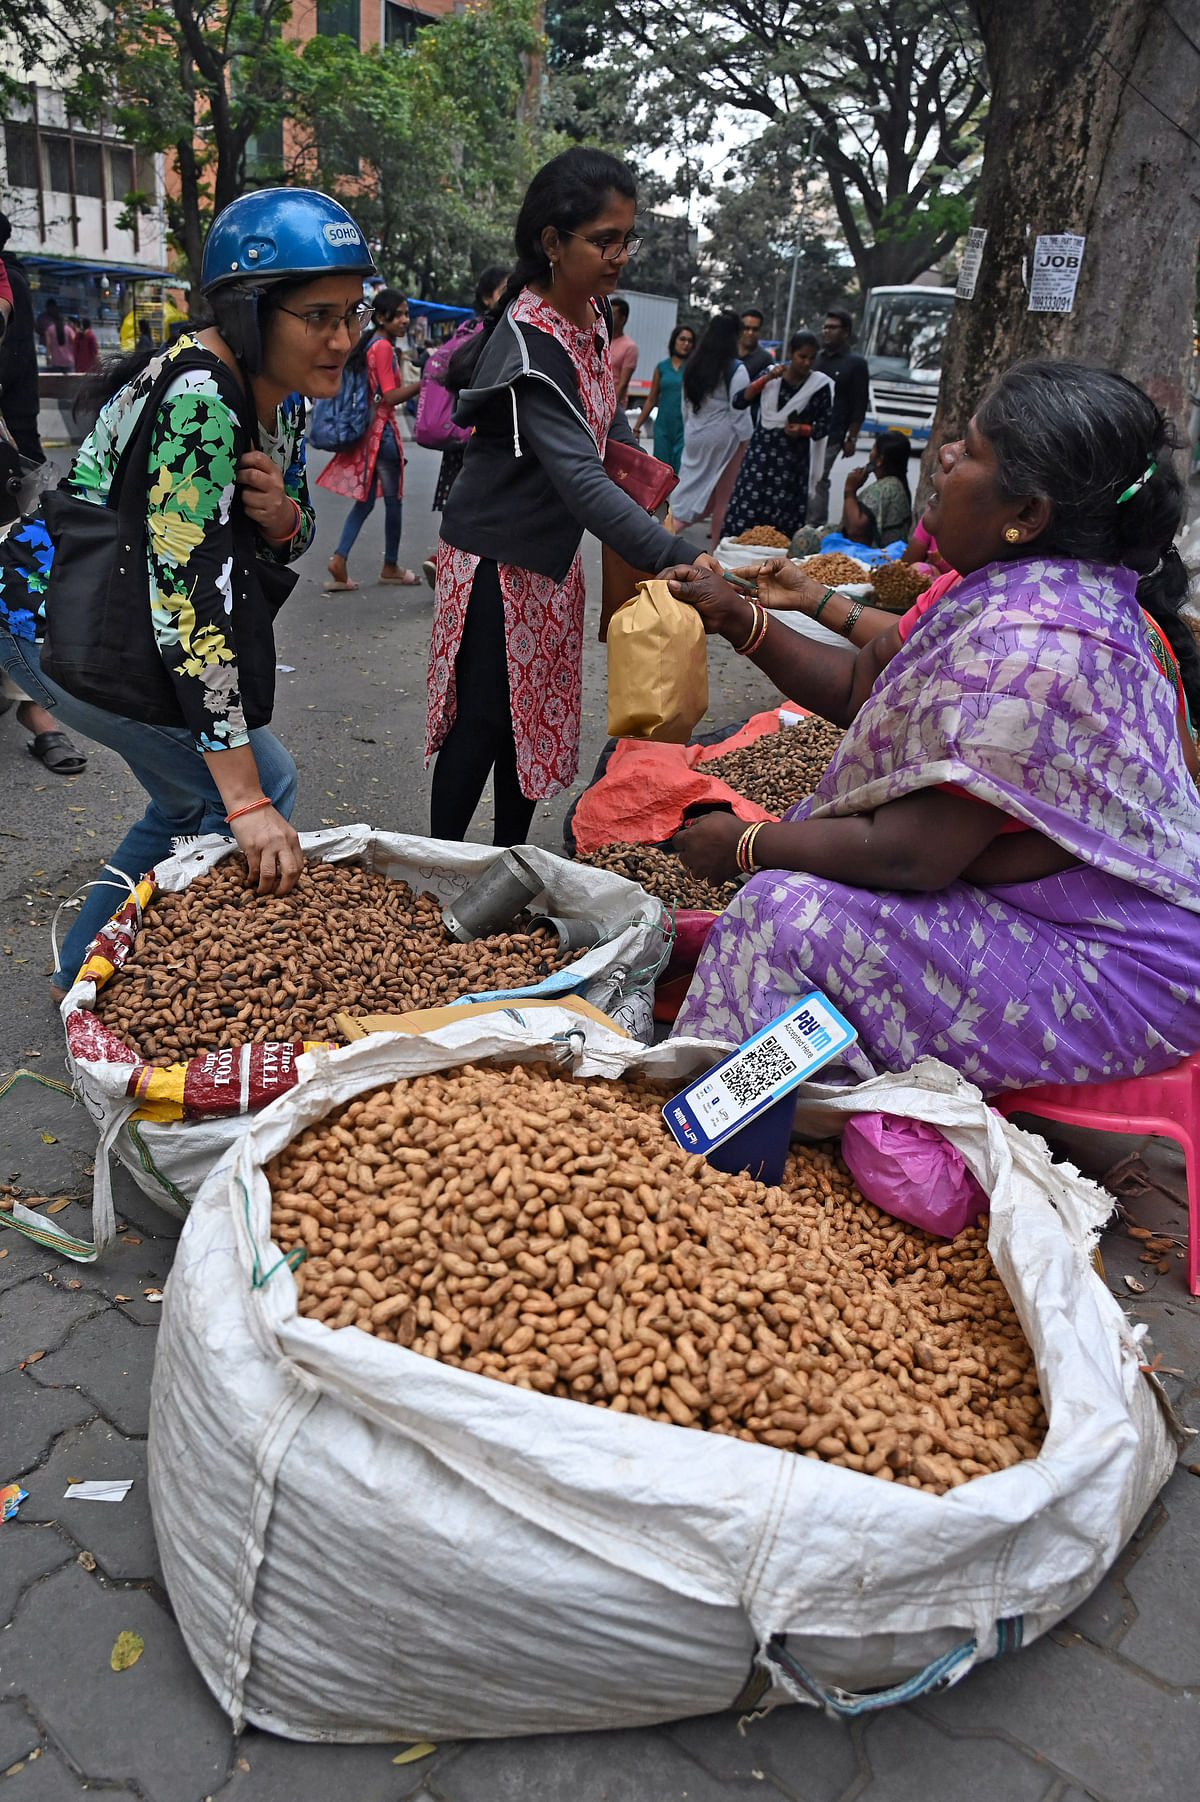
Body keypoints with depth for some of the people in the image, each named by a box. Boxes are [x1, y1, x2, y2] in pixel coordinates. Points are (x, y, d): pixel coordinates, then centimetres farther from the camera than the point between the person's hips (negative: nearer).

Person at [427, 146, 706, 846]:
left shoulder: (593, 310, 2)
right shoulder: (528, 342, -26)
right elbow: (578, 475, -38)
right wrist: (681, 558, -47)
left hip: (555, 553, 9)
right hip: (500, 558, -9)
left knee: (535, 719, 14)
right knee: (483, 723, 0)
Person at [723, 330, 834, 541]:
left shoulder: (820, 385, 1)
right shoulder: (771, 372, 6)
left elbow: (824, 424, 5)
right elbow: (740, 400, -1)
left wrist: (803, 430, -14)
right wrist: (764, 380, -13)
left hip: (792, 456, -1)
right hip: (761, 450, 1)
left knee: (783, 515, -4)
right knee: (748, 508, -5)